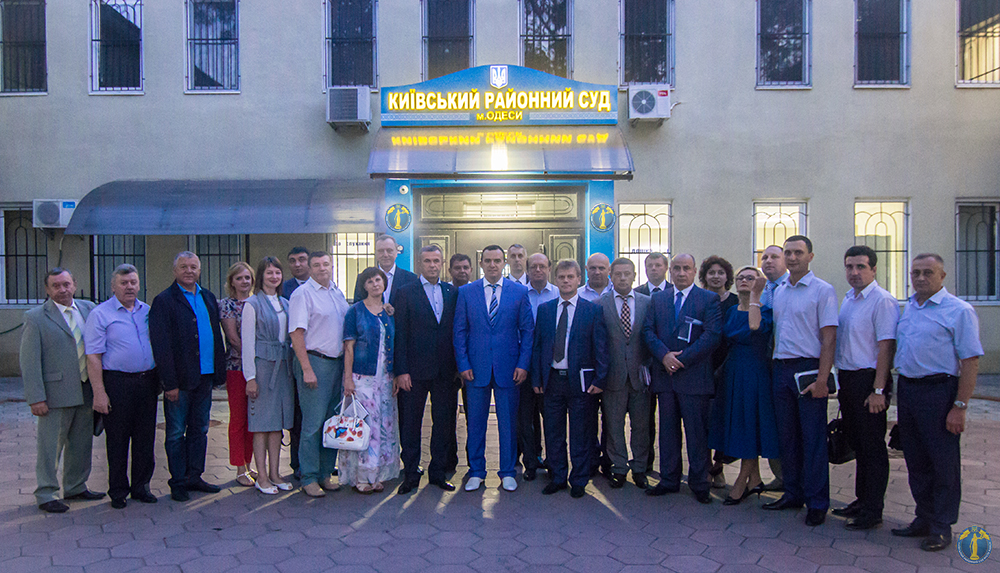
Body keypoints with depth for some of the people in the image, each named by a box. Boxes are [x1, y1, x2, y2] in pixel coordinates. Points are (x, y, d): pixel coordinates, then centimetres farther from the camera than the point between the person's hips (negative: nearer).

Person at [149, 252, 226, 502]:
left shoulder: (208, 298, 12)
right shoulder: (163, 301, -6)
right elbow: (161, 345, -10)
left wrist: (220, 372, 8)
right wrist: (170, 383, -15)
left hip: (205, 377, 6)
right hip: (180, 379, -5)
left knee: (199, 430, 13)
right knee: (176, 433, 6)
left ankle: (194, 477, 24)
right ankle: (178, 482, 16)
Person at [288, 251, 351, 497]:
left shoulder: (338, 293, 15)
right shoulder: (302, 294, -6)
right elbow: (296, 332, -12)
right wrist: (307, 369, -18)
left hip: (337, 362, 7)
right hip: (314, 361, -7)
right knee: (313, 423, -5)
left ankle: (325, 474, 20)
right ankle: (309, 479, 5)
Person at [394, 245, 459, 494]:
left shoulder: (453, 292, 9)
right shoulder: (406, 293, 1)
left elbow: (458, 331, 9)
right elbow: (400, 335, -3)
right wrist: (401, 371, -10)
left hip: (446, 371, 3)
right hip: (415, 370, -3)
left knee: (444, 422, 9)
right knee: (410, 424, 5)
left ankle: (438, 473, 23)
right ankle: (411, 474, 18)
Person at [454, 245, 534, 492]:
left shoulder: (519, 292, 3)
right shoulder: (466, 292, 4)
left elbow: (527, 330, 3)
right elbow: (459, 331, 4)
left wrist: (523, 364, -5)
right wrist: (463, 365, -4)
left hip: (508, 368, 0)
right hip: (476, 368, 0)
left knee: (508, 423, 8)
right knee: (475, 423, 8)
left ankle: (507, 472, 23)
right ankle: (476, 472, 22)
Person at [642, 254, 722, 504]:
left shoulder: (709, 299, 0)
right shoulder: (657, 299, 12)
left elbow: (713, 335, -9)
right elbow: (648, 331, 5)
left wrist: (682, 359, -14)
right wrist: (664, 355, -12)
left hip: (694, 377, -3)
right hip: (664, 375, 4)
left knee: (697, 432, 3)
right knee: (667, 430, 11)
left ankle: (699, 483, 16)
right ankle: (669, 480, 21)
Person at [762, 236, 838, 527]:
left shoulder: (822, 290, -6)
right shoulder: (778, 291, 12)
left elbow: (829, 338, -11)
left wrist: (821, 379, -17)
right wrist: (774, 366, 8)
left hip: (808, 369, -6)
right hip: (781, 369, 6)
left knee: (813, 437, 0)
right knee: (786, 435, 12)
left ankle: (817, 503, 10)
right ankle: (793, 494, 24)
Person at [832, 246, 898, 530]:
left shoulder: (883, 300, -13)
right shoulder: (848, 299, 13)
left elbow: (886, 346, -17)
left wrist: (878, 390, -20)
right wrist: (841, 379, 13)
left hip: (868, 380, -8)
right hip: (847, 379, 8)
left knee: (872, 446, 1)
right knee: (857, 443, 16)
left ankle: (872, 510, 10)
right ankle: (861, 501, 28)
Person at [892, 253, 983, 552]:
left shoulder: (959, 311, -9)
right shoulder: (907, 308, 12)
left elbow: (970, 361, -12)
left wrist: (959, 407, -16)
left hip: (938, 391, -7)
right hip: (906, 390, 7)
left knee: (944, 462, 3)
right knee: (916, 460, 14)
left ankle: (941, 527, 15)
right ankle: (924, 518, 27)